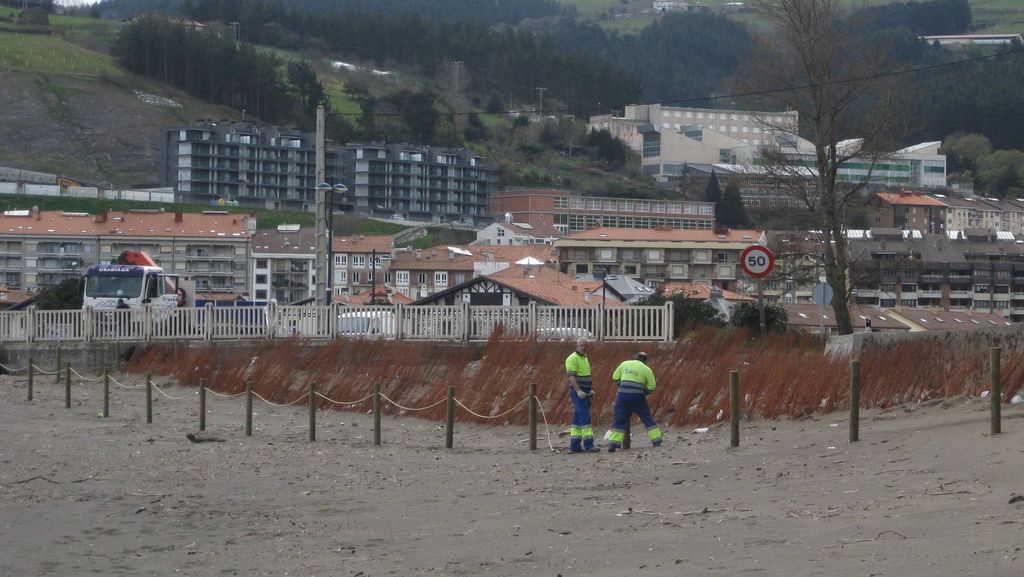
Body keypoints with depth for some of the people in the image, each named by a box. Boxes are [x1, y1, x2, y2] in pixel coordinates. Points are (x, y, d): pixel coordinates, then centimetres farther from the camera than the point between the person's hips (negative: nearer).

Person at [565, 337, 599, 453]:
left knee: (578, 419, 8)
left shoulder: (585, 358, 18)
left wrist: (591, 390, 12)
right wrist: (578, 391, -30)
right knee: (585, 418, -13)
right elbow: (571, 376, -20)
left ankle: (574, 445, 8)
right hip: (577, 393, -9)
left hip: (585, 393, 9)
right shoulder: (572, 358, -11)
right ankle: (588, 445, -15)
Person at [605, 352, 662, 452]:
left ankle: (613, 444, -3)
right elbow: (652, 387, 1)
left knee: (619, 421, 5)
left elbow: (615, 377, 14)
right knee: (648, 418, 11)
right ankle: (657, 441, 12)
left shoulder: (625, 364, 10)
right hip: (638, 398, -1)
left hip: (623, 396, 1)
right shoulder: (646, 369, 3)